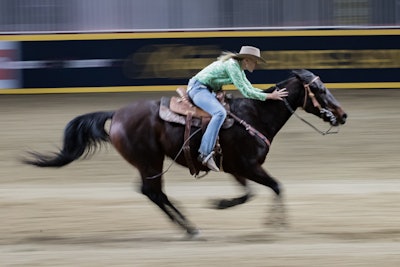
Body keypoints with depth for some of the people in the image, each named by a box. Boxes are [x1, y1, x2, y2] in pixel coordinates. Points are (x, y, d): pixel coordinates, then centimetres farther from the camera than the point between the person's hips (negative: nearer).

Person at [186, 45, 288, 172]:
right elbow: (246, 92, -21)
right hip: (198, 88, -11)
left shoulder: (238, 67, 12)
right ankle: (206, 153, -39)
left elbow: (250, 89, 17)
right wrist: (270, 96, -17)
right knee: (220, 113, -32)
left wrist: (272, 93, 7)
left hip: (206, 90, 11)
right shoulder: (232, 66, -19)